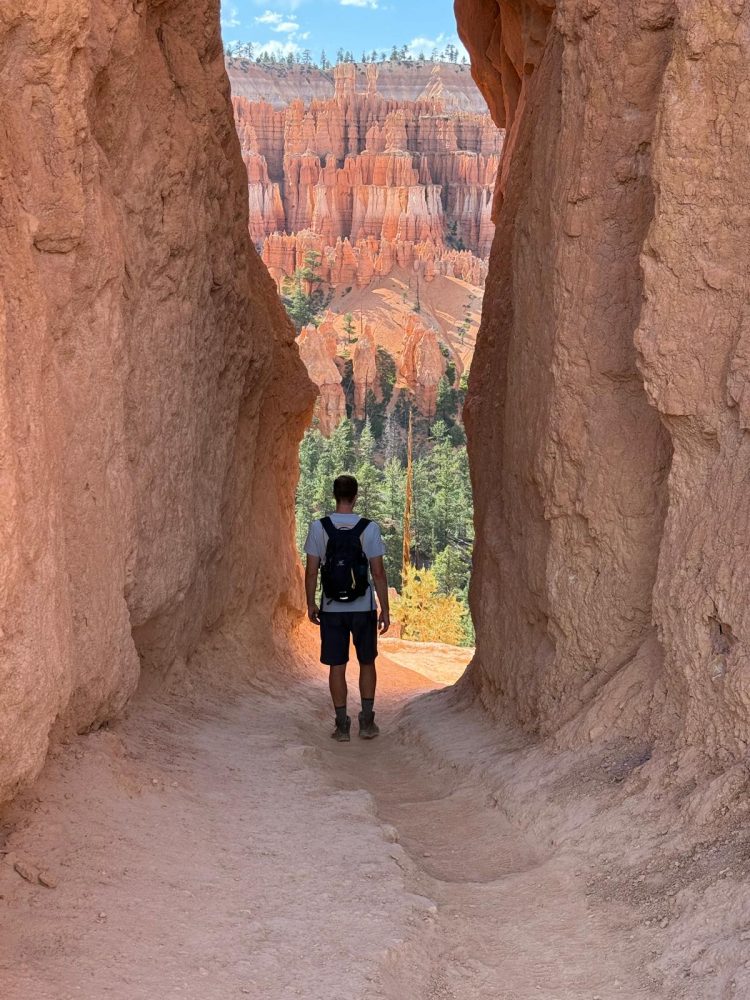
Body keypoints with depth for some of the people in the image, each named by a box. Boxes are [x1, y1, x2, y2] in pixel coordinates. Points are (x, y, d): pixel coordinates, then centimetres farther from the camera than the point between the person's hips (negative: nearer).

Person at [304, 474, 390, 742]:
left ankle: (342, 725, 9)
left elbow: (311, 571, -4)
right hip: (364, 609, 0)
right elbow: (378, 573, -6)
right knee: (367, 663, 15)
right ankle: (367, 722, 15)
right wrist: (385, 610, 1)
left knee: (337, 667, 6)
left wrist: (310, 604, 9)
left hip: (332, 609, 0)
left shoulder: (319, 527, -6)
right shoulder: (369, 528, -8)